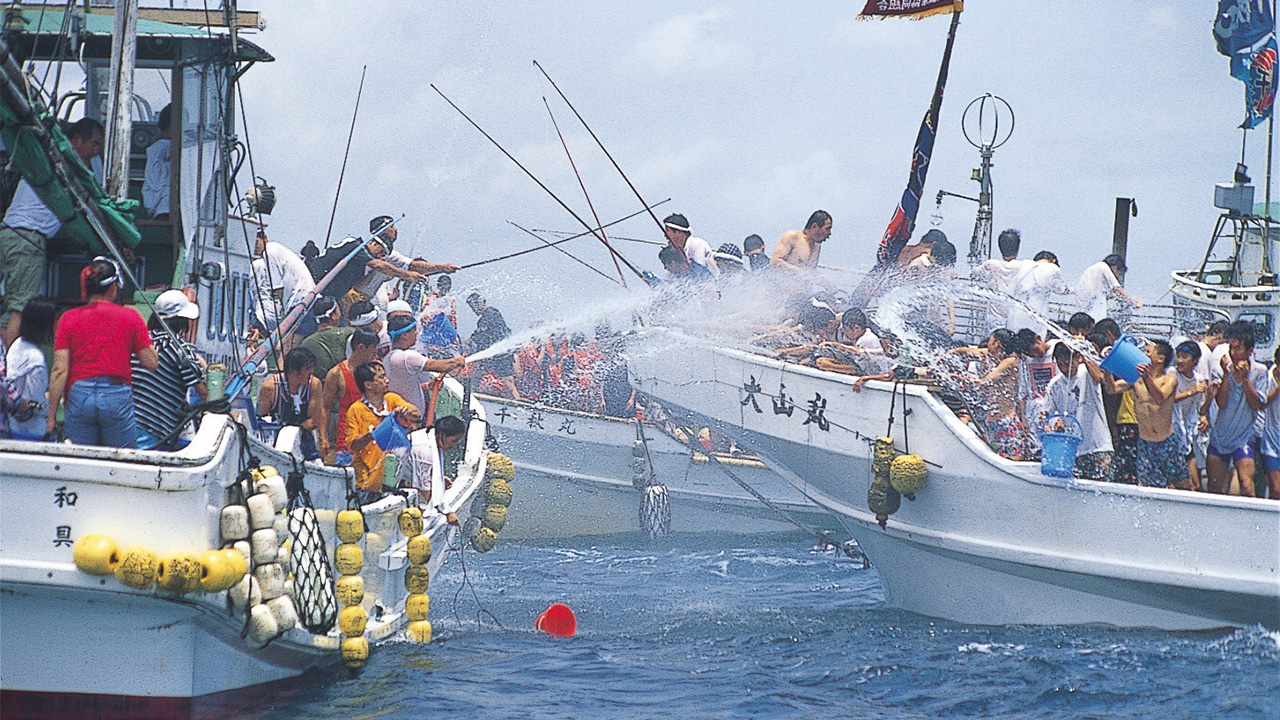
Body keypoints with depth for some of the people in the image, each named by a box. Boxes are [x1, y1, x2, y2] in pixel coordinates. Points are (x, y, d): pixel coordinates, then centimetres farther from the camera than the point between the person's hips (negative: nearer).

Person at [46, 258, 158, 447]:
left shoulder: (69, 318, 3)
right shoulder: (130, 317, 1)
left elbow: (60, 371, -2)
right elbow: (151, 363, 1)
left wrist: (52, 416, 1)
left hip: (79, 396, 1)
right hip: (118, 397, -1)